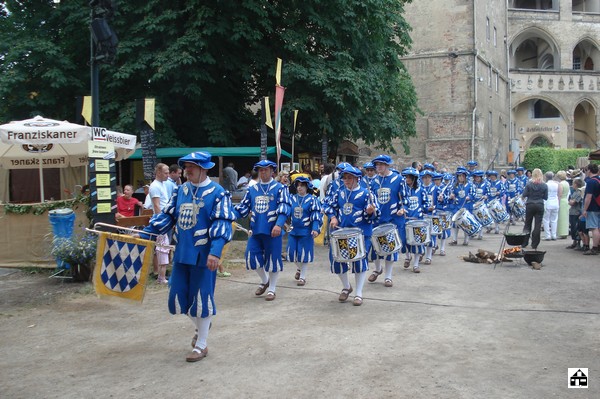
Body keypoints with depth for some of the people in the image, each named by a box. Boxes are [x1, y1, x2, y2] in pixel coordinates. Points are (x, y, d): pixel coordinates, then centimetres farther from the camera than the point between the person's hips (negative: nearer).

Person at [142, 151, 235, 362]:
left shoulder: (217, 193, -9)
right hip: (181, 253, 6)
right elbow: (167, 216, 14)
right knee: (178, 297, 12)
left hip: (203, 256, -6)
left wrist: (215, 252, -27)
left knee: (201, 298, 2)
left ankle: (201, 345, 19)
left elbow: (222, 225, -16)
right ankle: (200, 326, 41)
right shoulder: (181, 190, 9)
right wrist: (144, 233, 5)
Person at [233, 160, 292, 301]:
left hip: (272, 231, -4)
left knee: (273, 259, 3)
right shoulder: (252, 189, 12)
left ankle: (272, 289, 19)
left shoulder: (280, 188, -2)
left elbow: (285, 208, -12)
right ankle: (264, 280, 29)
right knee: (252, 257, 3)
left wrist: (279, 224, -27)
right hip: (255, 230, 5)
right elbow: (243, 207, 12)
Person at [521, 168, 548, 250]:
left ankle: (524, 242, 17)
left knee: (527, 224, 13)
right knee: (537, 225, 3)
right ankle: (534, 245, 2)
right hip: (540, 206, 0)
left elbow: (524, 195, -7)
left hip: (530, 205, 0)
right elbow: (545, 197, 2)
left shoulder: (529, 184, -7)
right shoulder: (544, 185, -3)